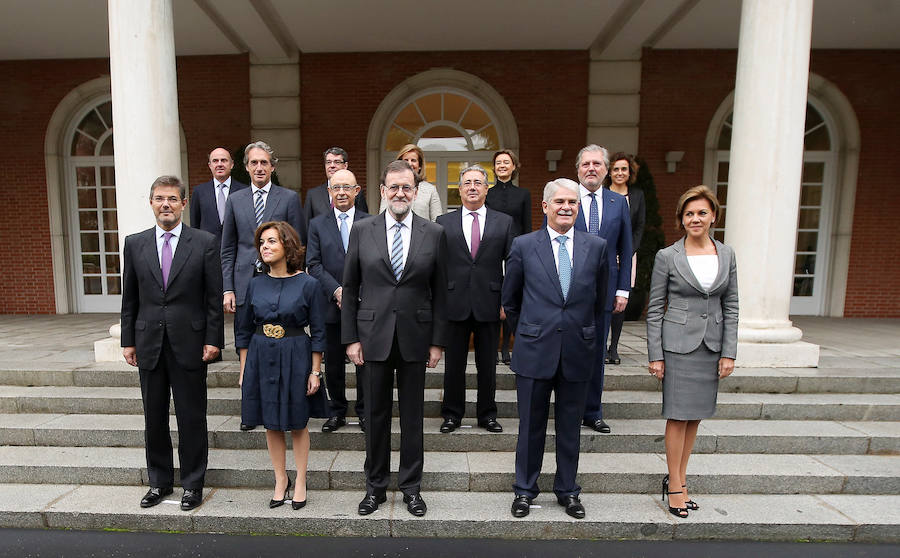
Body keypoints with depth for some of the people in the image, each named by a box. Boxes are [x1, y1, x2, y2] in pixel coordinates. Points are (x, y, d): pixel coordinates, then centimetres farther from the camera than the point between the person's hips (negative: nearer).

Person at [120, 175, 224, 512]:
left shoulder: (205, 243, -2)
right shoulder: (135, 244, 7)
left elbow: (214, 296, -3)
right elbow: (129, 298, 10)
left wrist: (213, 340, -8)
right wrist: (128, 340, 6)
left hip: (189, 344, -3)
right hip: (149, 344, 3)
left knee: (192, 418, 6)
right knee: (154, 418, 14)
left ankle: (193, 484, 22)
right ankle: (159, 481, 31)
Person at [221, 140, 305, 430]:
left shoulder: (290, 198, 3)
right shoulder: (235, 200, 11)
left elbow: (299, 244, 1)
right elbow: (228, 249, 11)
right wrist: (228, 288, 3)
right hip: (245, 285, 3)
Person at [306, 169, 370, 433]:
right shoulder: (317, 224, 6)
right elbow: (314, 264, 0)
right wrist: (336, 290, -13)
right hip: (332, 305, 1)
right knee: (333, 363, 11)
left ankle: (364, 411, 24)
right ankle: (337, 411, 28)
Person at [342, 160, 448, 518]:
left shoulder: (434, 233, 1)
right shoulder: (362, 231, 1)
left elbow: (439, 292, 3)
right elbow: (350, 289, 3)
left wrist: (437, 341, 0)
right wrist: (350, 337, -1)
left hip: (415, 337, 0)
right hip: (374, 337, 0)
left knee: (413, 415, 11)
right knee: (375, 414, 12)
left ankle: (411, 487, 30)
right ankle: (375, 486, 31)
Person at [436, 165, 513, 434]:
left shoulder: (504, 222, 6)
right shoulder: (444, 222, 6)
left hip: (489, 304, 0)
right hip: (455, 304, 0)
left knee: (488, 365, 11)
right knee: (453, 364, 10)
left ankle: (487, 414, 28)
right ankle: (452, 414, 26)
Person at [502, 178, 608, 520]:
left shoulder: (597, 247, 3)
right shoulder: (524, 246, -1)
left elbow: (599, 301, 12)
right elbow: (510, 299, 8)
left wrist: (588, 337, 14)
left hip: (578, 352, 2)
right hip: (535, 351, -1)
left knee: (570, 427, 15)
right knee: (531, 426, 11)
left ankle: (568, 491, 34)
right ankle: (525, 490, 30)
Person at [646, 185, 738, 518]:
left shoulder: (726, 255, 7)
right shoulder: (667, 257, -4)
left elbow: (731, 307, 8)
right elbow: (655, 309, -4)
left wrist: (729, 352, 2)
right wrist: (655, 355, -7)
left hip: (712, 345, 4)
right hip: (679, 344, -4)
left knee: (695, 416, 12)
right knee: (678, 416, 2)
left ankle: (679, 477, 26)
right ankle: (675, 485, 16)